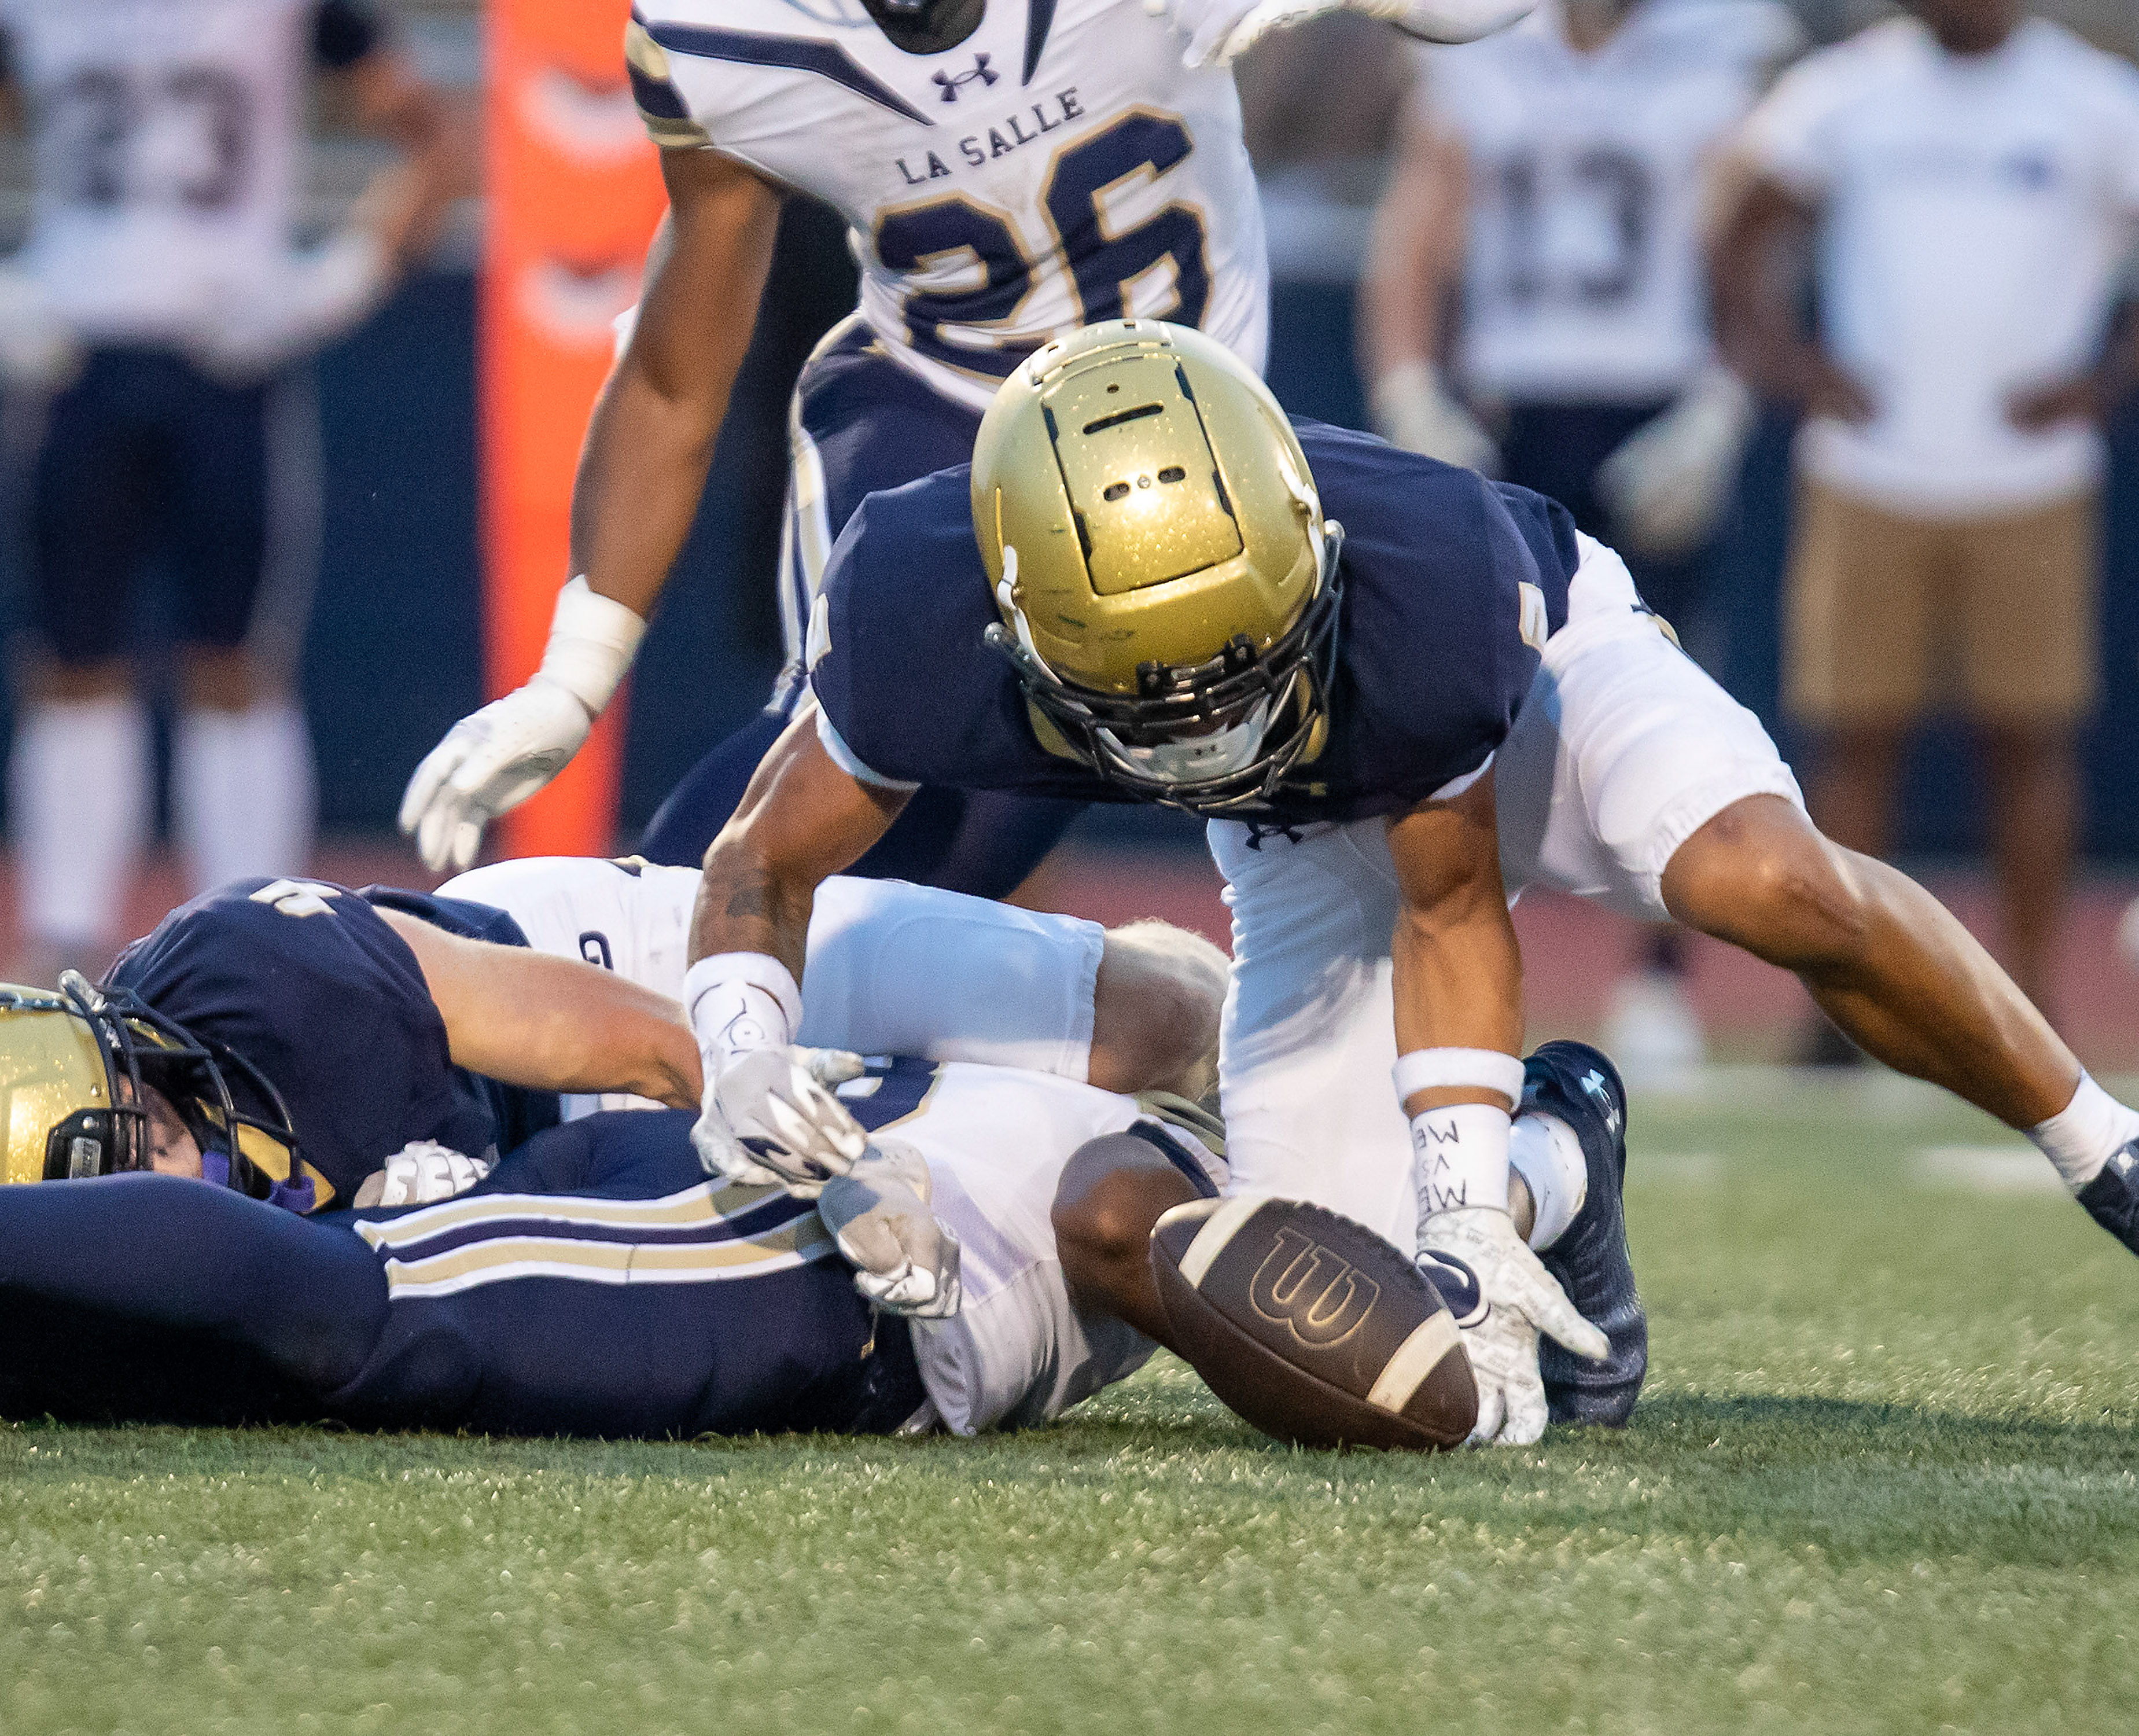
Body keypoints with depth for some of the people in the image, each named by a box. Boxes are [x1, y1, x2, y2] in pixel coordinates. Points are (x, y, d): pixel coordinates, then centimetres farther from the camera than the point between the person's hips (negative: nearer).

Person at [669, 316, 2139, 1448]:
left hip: (1541, 666, -3)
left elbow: (1451, 908, -25)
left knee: (1768, 885, -36)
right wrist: (741, 1056, -39)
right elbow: (768, 860, -18)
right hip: (1314, 825, 3)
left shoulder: (1433, 589, -42)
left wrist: (1466, 1220, -29)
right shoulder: (929, 625, -37)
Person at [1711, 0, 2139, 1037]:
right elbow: (1744, 240, 11)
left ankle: (2030, 1001, 9)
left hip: (2030, 487, -1)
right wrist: (1784, 360, -5)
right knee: (1855, 729, 0)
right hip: (1869, 477, 1)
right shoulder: (1842, 94, 4)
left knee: (2028, 736, 2)